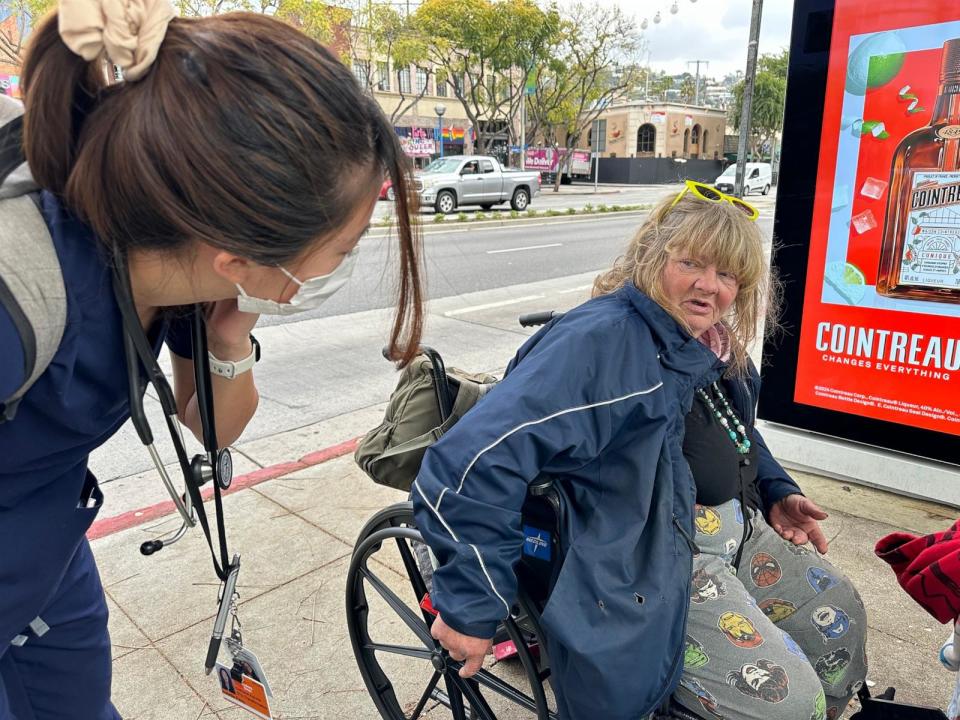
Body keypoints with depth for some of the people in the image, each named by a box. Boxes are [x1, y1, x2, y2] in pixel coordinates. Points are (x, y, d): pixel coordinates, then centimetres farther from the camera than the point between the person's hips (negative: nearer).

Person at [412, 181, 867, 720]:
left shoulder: (716, 346, 5)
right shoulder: (602, 342, -27)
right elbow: (476, 461, -35)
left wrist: (778, 495, 11)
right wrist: (471, 604, -31)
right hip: (651, 566, -9)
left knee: (842, 622, 17)